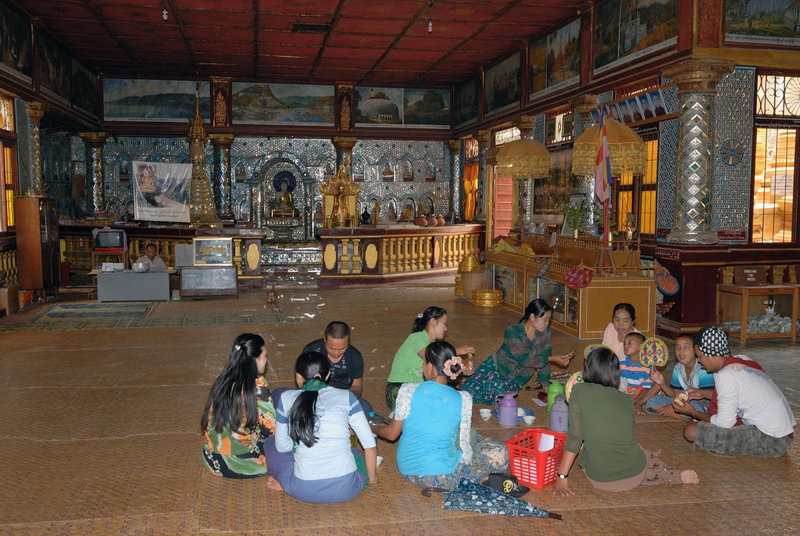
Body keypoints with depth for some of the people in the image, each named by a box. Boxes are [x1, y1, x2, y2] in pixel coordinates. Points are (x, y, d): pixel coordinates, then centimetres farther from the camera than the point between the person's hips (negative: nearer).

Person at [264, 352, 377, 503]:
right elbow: (369, 443, 2)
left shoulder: (286, 398, 3)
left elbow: (282, 446, 12)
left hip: (305, 492, 1)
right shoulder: (346, 397, 2)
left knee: (270, 443, 27)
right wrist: (371, 476, 17)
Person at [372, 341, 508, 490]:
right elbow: (464, 448, -6)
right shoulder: (463, 400, -13)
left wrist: (372, 427, 19)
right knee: (500, 454, 7)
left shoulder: (408, 391, -11)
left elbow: (392, 434, 0)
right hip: (440, 477, -4)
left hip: (406, 470, 4)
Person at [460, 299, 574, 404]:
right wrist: (553, 359, -30)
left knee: (497, 393, -25)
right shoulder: (512, 332, -25)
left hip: (516, 378, 3)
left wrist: (545, 386, -5)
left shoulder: (545, 331, -12)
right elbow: (524, 359, -30)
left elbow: (544, 358, -5)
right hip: (496, 366, -3)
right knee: (468, 392, -15)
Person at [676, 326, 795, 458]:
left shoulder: (725, 376, -20)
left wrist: (694, 413, 0)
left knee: (691, 432, -16)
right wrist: (703, 394, 21)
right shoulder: (743, 360, 5)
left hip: (771, 442, -9)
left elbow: (725, 423, -14)